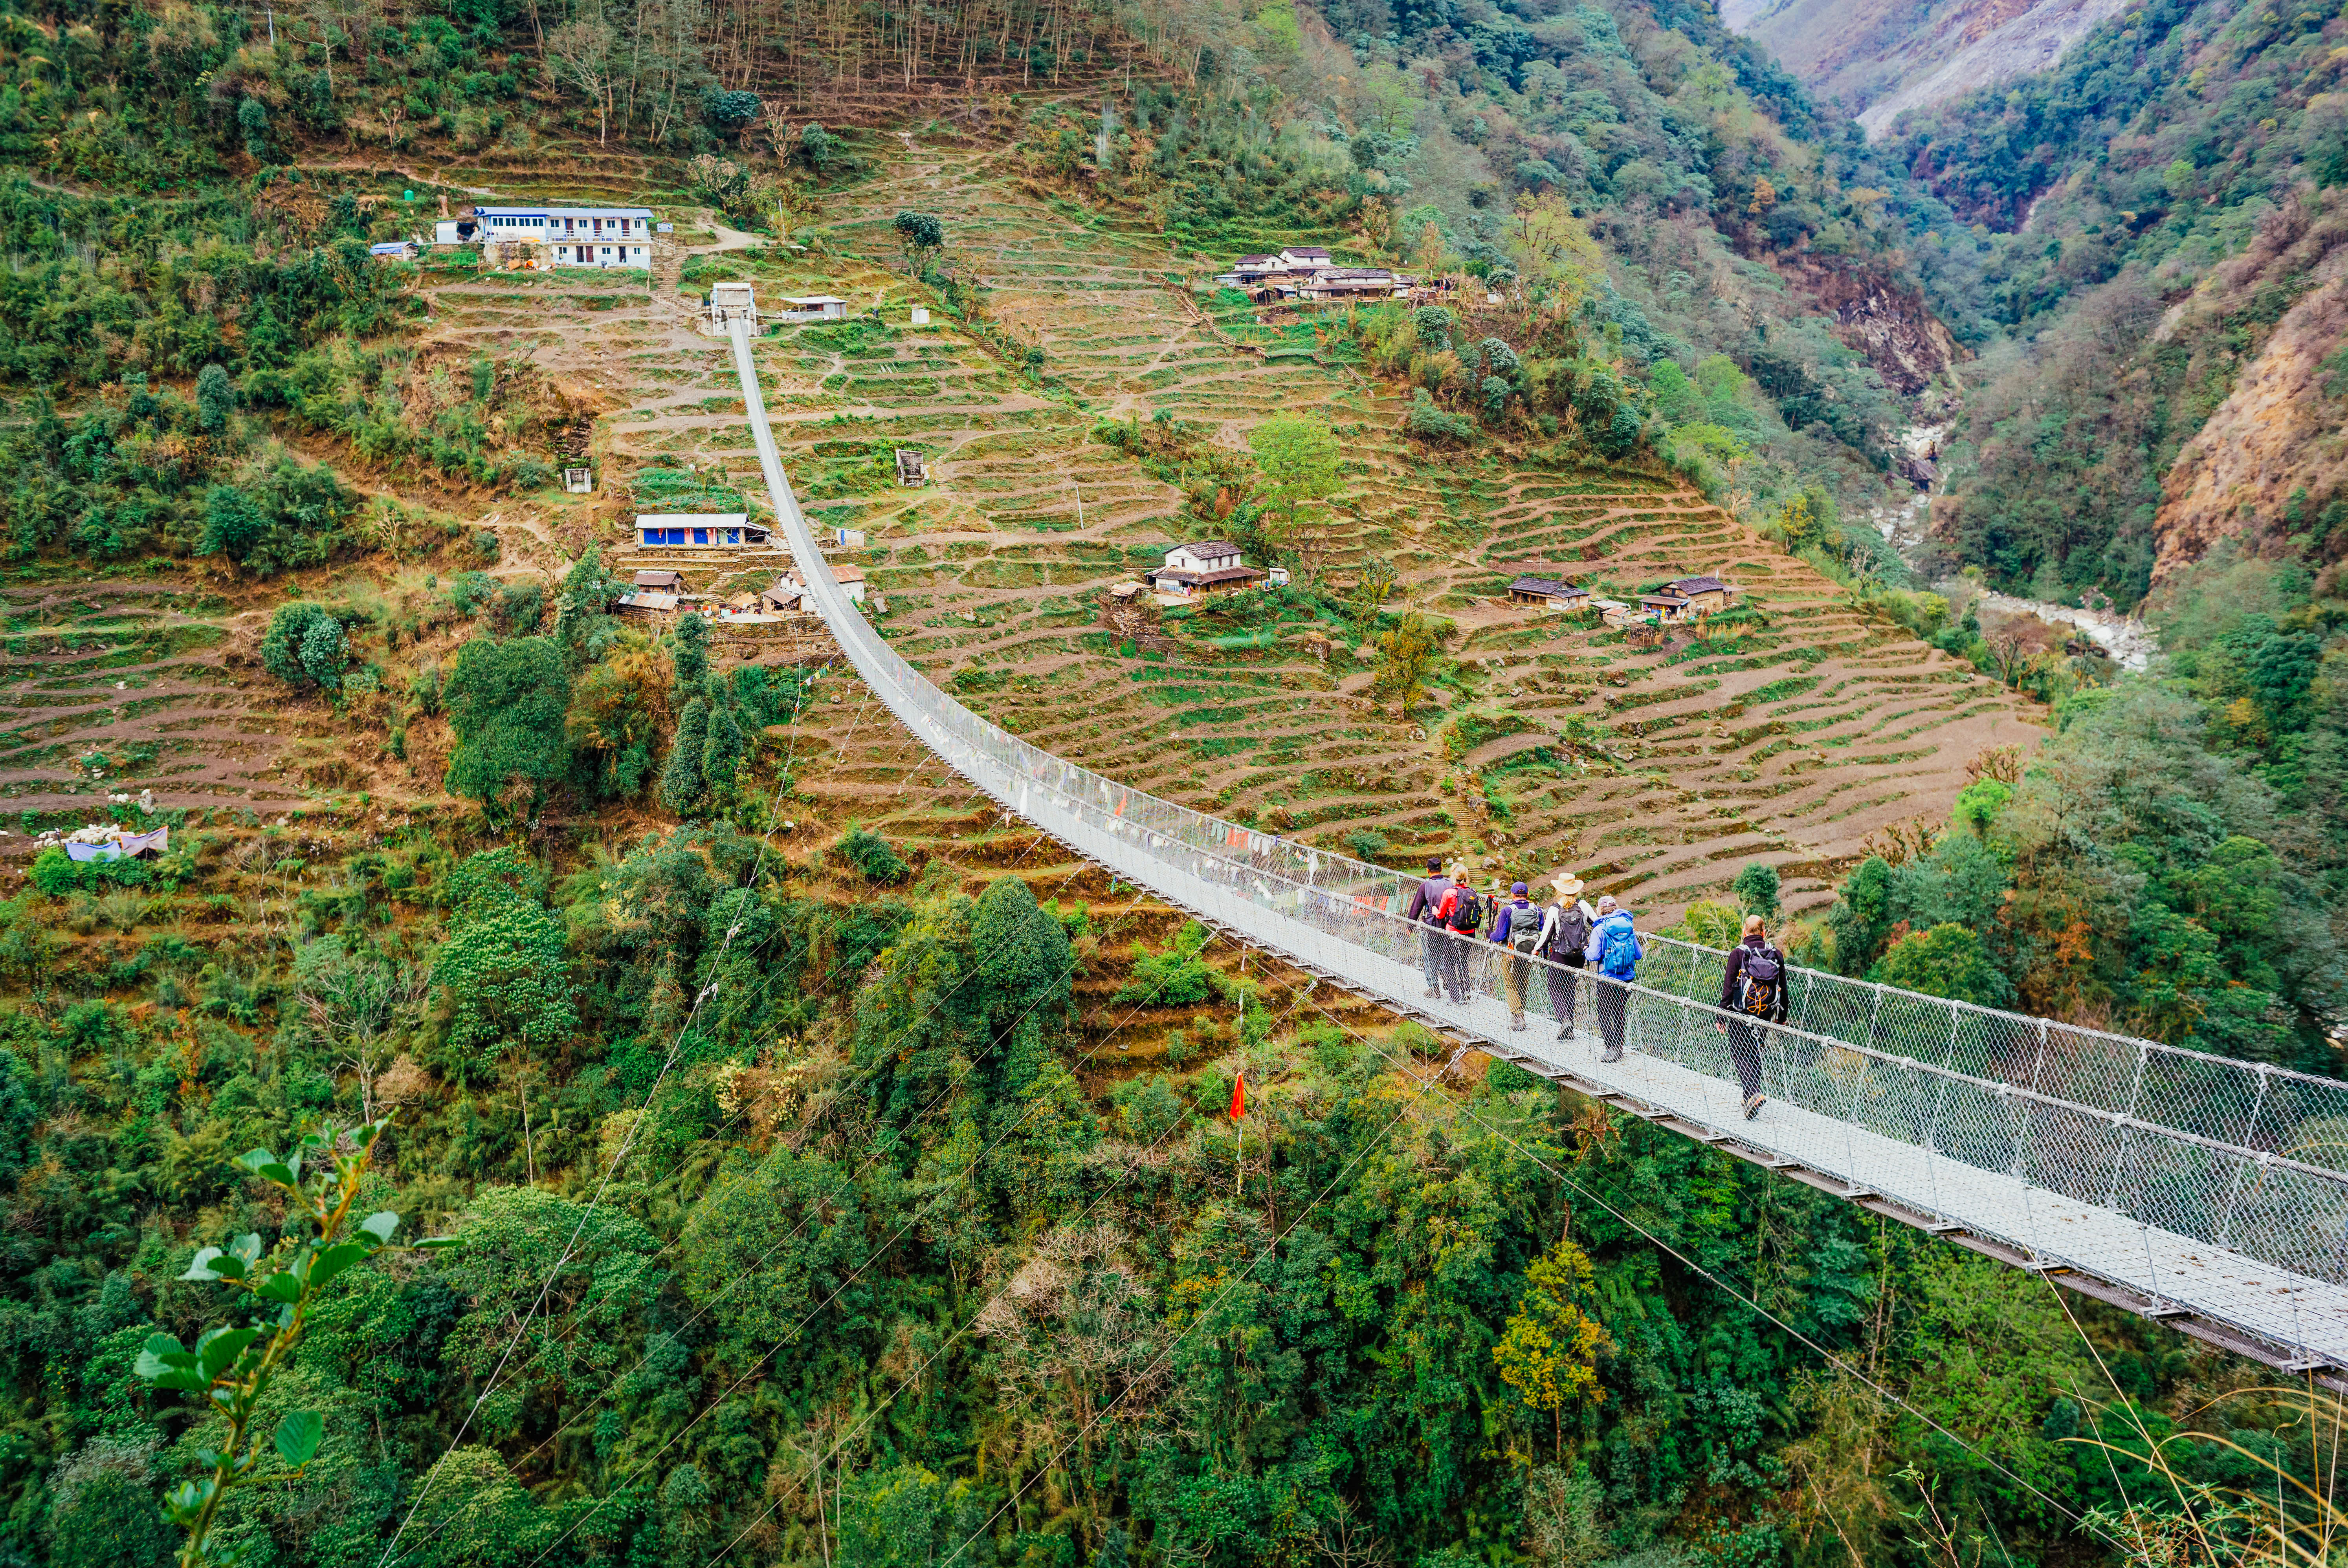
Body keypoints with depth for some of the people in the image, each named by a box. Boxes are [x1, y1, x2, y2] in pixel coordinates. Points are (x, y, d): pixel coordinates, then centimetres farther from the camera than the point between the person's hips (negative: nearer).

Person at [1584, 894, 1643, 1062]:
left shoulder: (1600, 930, -11)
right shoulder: (1628, 927, 4)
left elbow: (1594, 956, -14)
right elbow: (1639, 954, 7)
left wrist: (1585, 950, 6)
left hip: (1608, 980, -5)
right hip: (1628, 979, 5)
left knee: (1604, 1015, 5)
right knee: (1620, 1012, 18)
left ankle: (1612, 1050, -2)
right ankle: (1619, 1049, 24)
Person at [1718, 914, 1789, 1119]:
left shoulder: (1739, 953, -9)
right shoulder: (1776, 954, 3)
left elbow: (1728, 987, -9)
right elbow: (1783, 989, 10)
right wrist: (1782, 1017, 21)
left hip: (1741, 1014, -4)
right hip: (1765, 1015, 4)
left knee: (1741, 1053, 0)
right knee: (1755, 1052, 20)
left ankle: (1753, 1093, -17)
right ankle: (1751, 1086, 25)